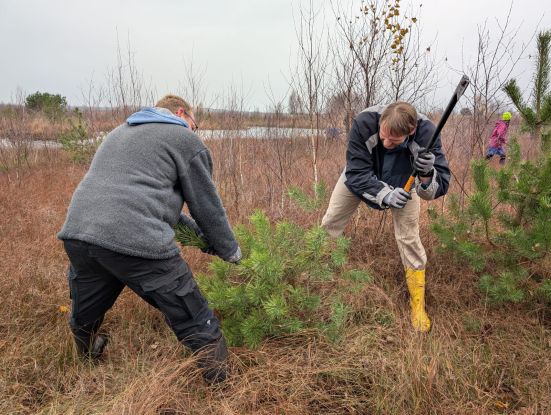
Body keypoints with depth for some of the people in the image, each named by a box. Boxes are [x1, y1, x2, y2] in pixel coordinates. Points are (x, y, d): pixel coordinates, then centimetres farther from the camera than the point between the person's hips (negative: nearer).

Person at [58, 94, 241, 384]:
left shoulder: (118, 132, 32)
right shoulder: (185, 139, 9)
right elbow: (207, 205, 10)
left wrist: (189, 226, 34)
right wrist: (229, 250, 25)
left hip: (76, 235, 8)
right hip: (136, 243, -8)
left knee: (84, 321, 31)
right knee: (200, 329, 5)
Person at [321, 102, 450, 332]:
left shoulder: (425, 132, -38)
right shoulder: (364, 123, -40)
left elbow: (437, 189, -36)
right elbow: (357, 173, -33)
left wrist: (427, 174, -59)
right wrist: (385, 194, -48)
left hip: (402, 183, 0)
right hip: (359, 178, 1)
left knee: (409, 239, -5)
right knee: (330, 225, 6)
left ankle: (418, 305, 13)